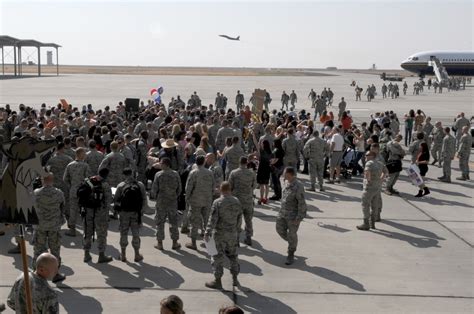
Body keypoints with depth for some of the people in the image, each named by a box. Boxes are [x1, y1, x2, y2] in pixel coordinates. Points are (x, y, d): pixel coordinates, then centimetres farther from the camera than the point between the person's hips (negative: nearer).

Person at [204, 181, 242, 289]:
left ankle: (217, 281, 9)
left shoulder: (217, 202, -16)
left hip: (219, 233, -5)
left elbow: (213, 219, -20)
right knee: (233, 255, 17)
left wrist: (207, 233, -17)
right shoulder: (236, 201, 1)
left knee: (217, 257, 4)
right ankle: (235, 279, 24)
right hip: (232, 234, 5)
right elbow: (239, 217, 9)